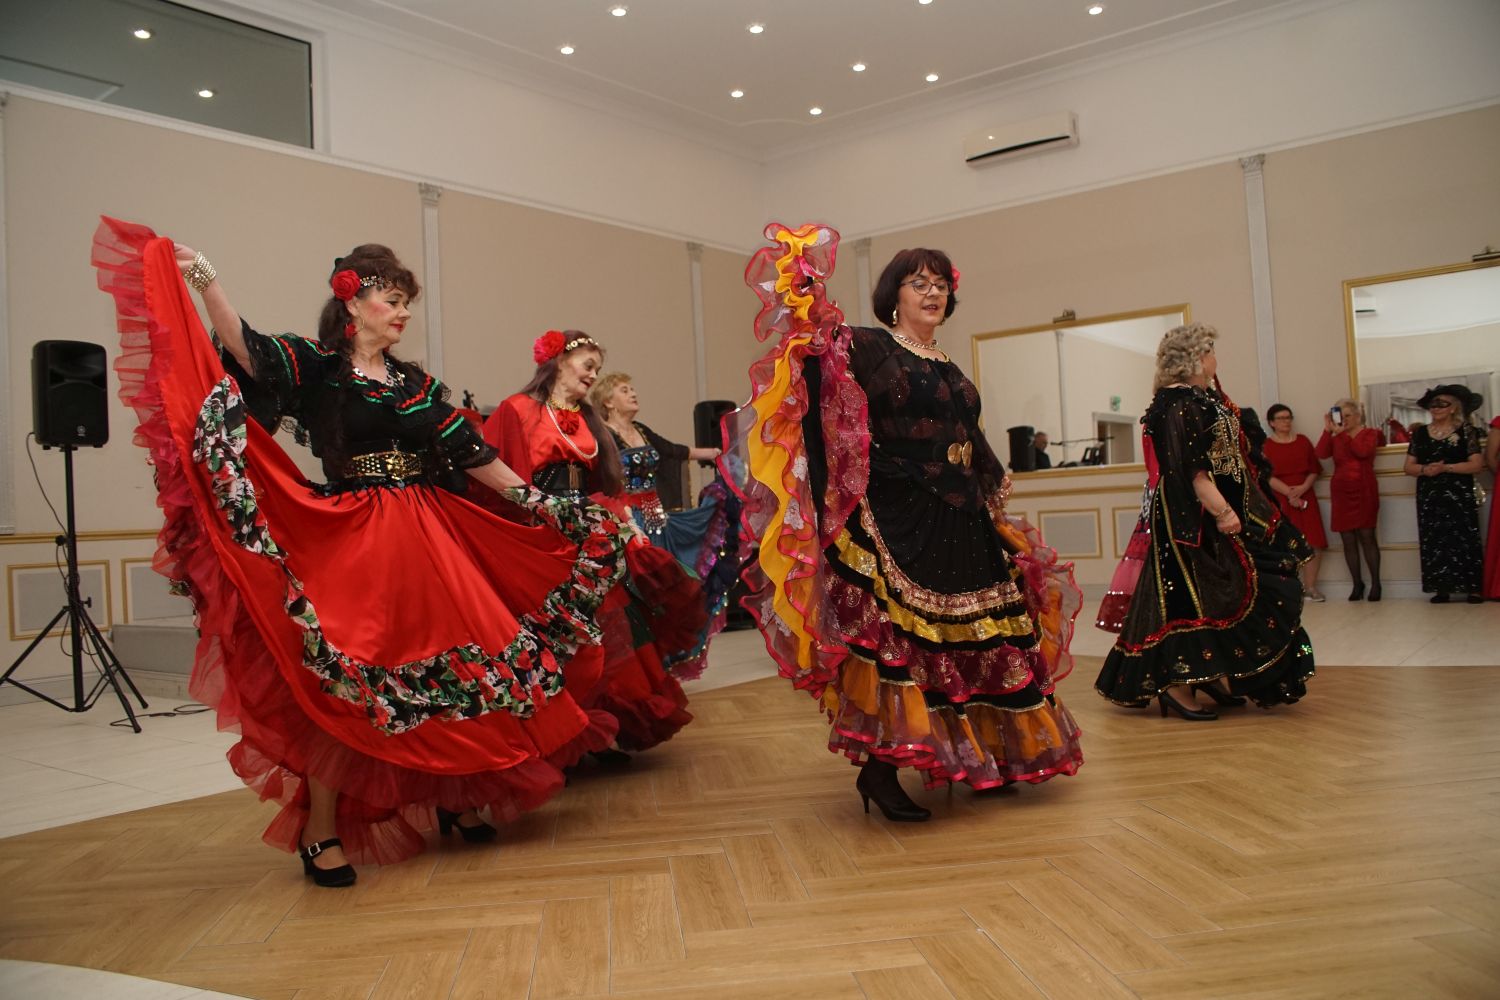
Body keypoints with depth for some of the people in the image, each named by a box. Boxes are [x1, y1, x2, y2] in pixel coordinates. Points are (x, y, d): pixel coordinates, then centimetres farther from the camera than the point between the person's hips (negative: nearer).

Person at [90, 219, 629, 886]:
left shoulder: (416, 383, 14)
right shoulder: (315, 366, 0)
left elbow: (470, 452, 15)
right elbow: (246, 351, -19)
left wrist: (536, 502, 14)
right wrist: (205, 281, -34)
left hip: (429, 539, 5)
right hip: (349, 541, -5)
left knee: (445, 668, 8)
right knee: (344, 678, -5)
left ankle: (454, 798, 24)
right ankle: (320, 831, 7)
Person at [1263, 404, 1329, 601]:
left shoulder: (1303, 441, 12)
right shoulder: (1265, 445, 0)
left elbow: (1315, 469, 9)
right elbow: (1267, 476, -8)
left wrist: (1303, 488, -9)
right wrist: (1289, 493, -16)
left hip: (1305, 497, 4)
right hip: (1279, 499, -3)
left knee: (1313, 543, -2)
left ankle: (1310, 587, 5)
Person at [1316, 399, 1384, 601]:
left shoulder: (1370, 433, 3)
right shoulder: (1335, 438, 12)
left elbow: (1363, 451, -17)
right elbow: (1321, 453, -6)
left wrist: (1342, 433, -17)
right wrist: (1328, 430, -12)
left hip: (1363, 492, -3)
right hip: (1341, 493, 3)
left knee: (1367, 537, -6)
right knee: (1348, 540, 3)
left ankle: (1375, 583, -1)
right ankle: (1357, 584, 9)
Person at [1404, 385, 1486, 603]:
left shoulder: (1466, 430, 0)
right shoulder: (1420, 433, 10)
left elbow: (1476, 464, -7)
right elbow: (1408, 467, 8)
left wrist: (1445, 467, -17)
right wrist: (1425, 469, -13)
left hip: (1459, 495, -3)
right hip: (1429, 496, 3)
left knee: (1464, 539, -4)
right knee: (1434, 541, 1)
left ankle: (1473, 589, 0)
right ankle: (1441, 589, 4)